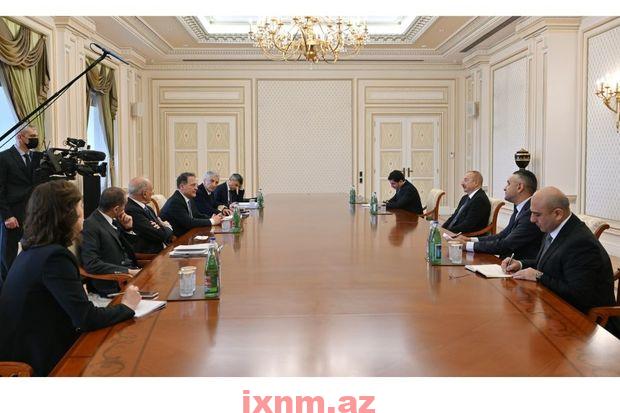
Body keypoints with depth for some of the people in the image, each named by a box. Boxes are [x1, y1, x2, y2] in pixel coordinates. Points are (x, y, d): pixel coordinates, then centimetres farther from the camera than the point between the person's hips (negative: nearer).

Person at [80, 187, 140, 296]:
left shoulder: (114, 221, 10)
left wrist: (128, 229, 3)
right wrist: (128, 271, -23)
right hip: (113, 286, -8)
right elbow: (92, 264, -21)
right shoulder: (90, 226, -12)